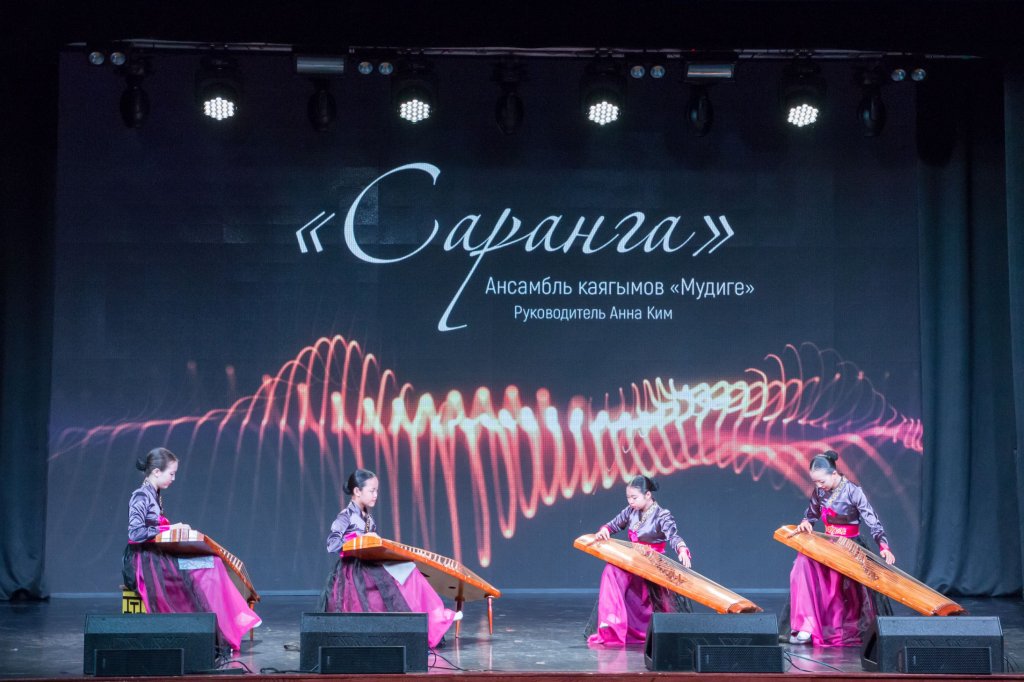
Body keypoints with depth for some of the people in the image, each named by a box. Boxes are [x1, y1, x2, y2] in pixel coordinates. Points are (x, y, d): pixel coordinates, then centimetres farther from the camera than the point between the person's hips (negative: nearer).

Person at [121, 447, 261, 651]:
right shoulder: (141, 496, -12)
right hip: (144, 561, -8)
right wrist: (167, 529, -14)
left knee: (212, 563, -7)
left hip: (156, 556, 8)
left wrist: (175, 528, 1)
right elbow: (135, 533, -21)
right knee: (206, 568, -16)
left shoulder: (155, 495, 16)